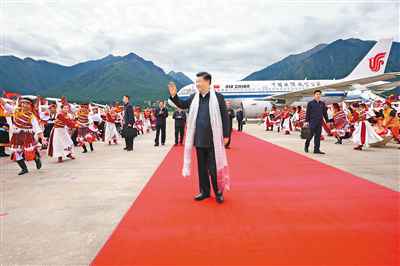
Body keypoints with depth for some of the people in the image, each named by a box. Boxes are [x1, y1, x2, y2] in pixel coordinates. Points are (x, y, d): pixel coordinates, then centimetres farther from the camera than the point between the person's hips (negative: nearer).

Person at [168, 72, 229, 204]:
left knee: (214, 167, 4)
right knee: (202, 167, 14)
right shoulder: (194, 97, 5)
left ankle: (219, 192, 22)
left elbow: (225, 117, -6)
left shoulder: (218, 97, -7)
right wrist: (174, 95, 3)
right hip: (199, 139, 5)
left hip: (213, 140, -5)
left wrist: (226, 135, -7)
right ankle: (204, 191, 29)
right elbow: (183, 105, 19)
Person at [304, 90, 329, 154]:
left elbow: (325, 113, 15)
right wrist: (307, 121, -7)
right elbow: (307, 113, -1)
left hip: (320, 122, 4)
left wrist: (327, 120, 11)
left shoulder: (322, 104, 12)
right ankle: (306, 145, 20)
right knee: (311, 134, -2)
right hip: (312, 122, -4)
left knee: (318, 135, 3)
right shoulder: (310, 103, 1)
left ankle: (316, 149, 7)